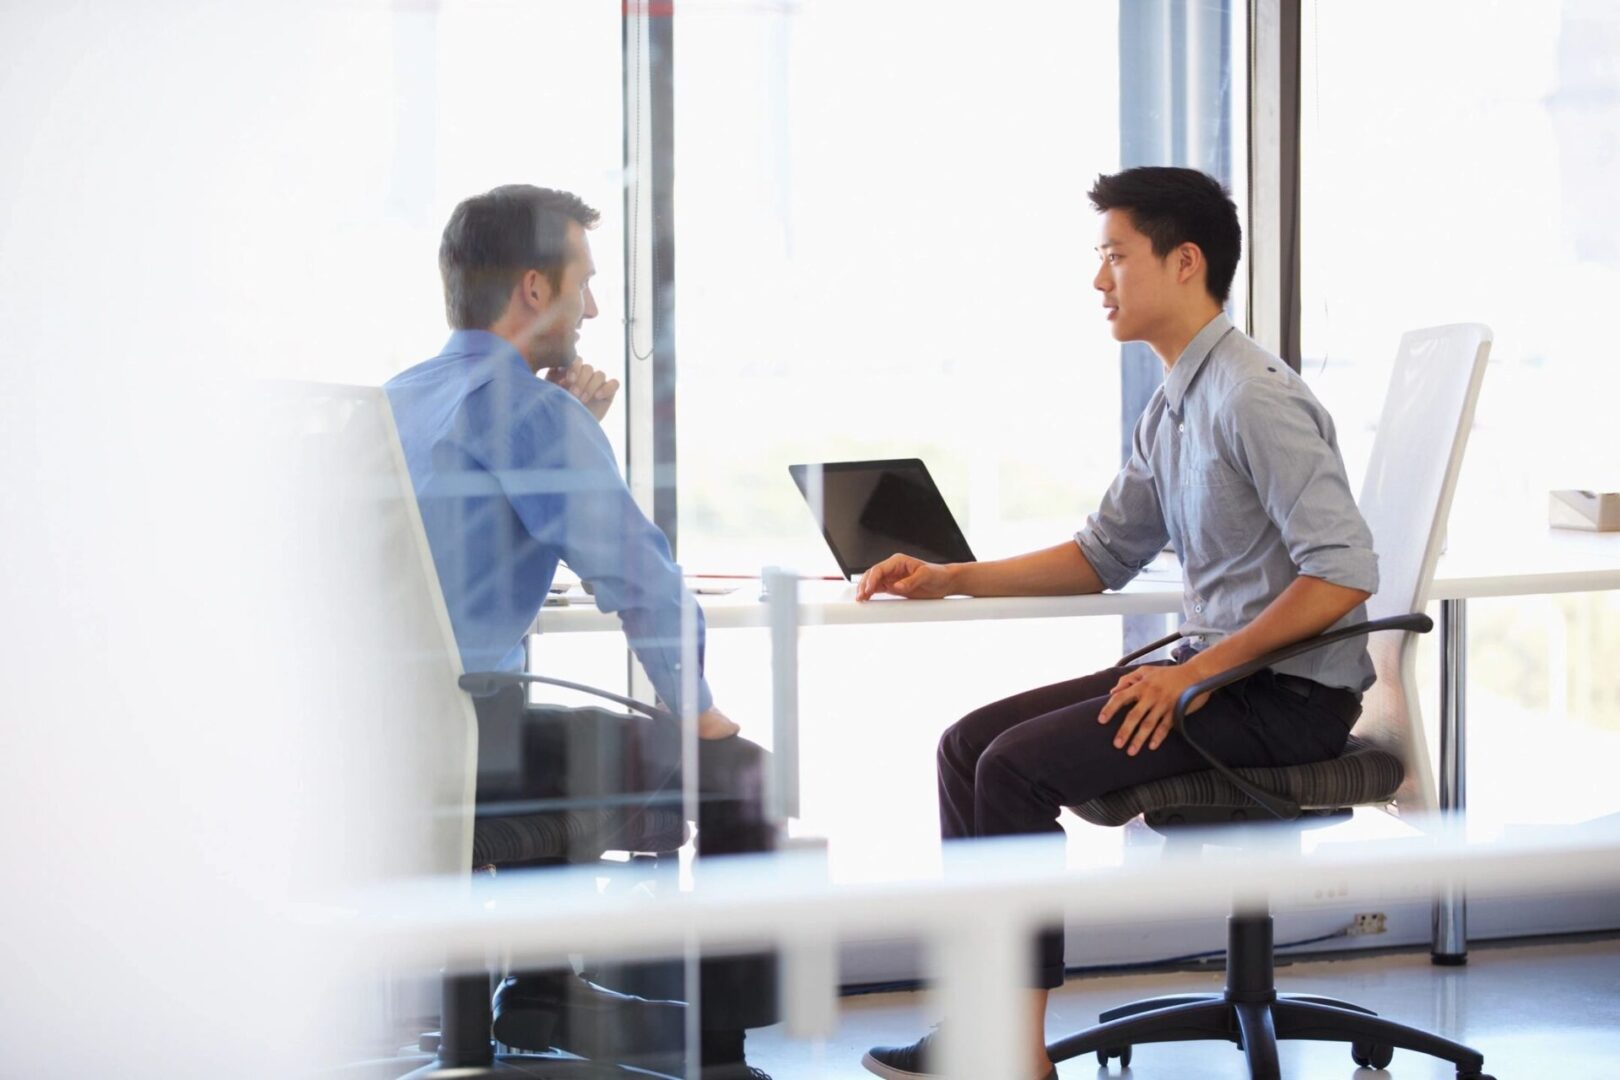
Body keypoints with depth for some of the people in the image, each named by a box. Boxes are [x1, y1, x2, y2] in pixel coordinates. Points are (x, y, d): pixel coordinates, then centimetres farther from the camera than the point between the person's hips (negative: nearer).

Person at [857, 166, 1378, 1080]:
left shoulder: (1253, 397, -18)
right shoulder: (1173, 406, 12)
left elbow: (1344, 574, -24)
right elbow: (1103, 556, 21)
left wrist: (1195, 672, -22)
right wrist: (949, 580, 12)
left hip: (1292, 695, -10)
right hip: (1216, 670, 10)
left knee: (1018, 764, -19)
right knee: (972, 741, 2)